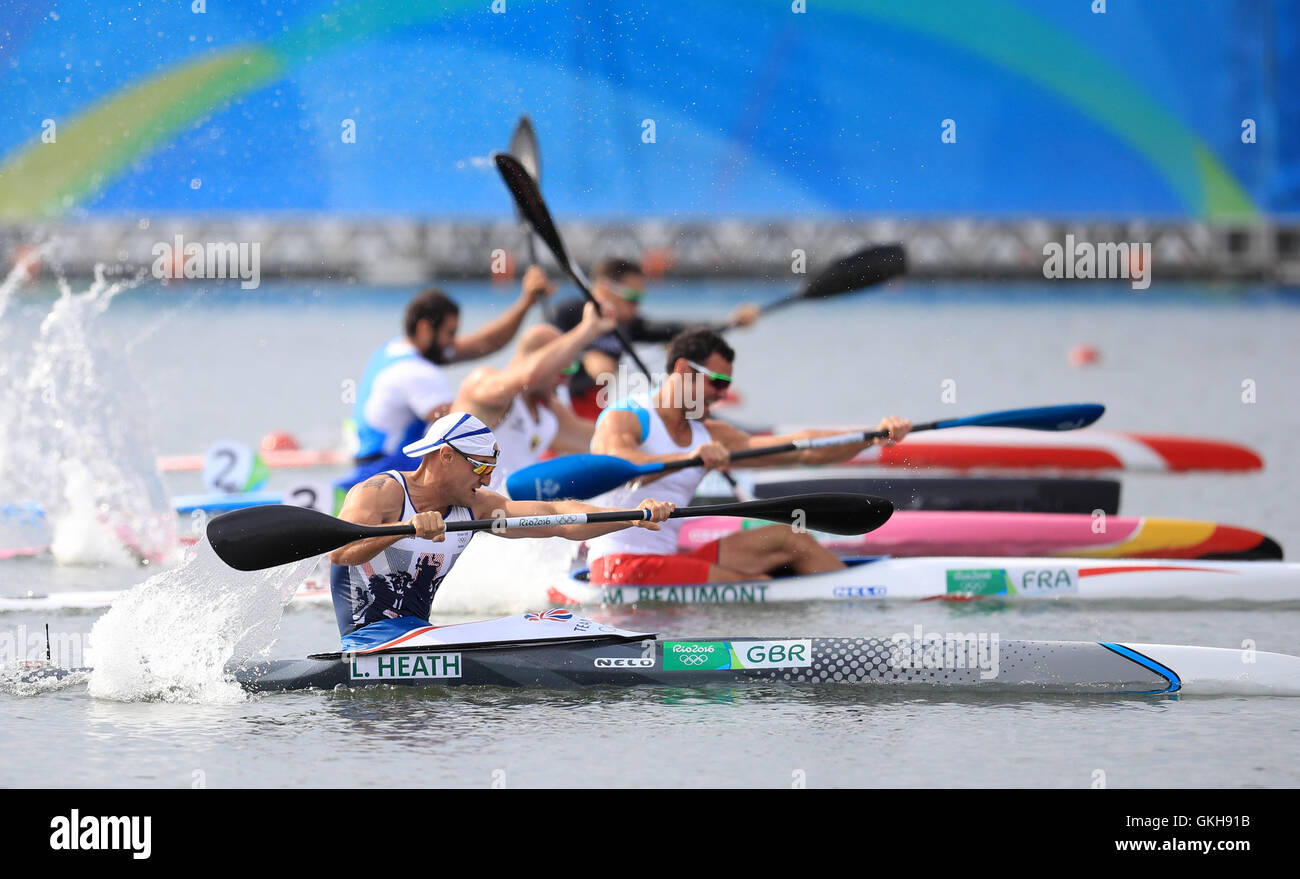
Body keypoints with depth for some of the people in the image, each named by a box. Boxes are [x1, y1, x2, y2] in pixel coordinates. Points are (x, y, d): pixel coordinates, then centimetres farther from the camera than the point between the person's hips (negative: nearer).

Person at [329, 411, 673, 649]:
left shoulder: (477, 507, 10)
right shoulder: (380, 493, -11)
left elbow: (558, 518, 3)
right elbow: (339, 552, -29)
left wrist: (635, 517, -11)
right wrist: (408, 528, -44)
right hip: (367, 637, -7)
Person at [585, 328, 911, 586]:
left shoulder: (708, 436, 14)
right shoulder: (623, 420, -7)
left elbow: (802, 450, 7)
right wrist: (689, 458, -48)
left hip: (666, 558, 8)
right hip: (621, 567, -8)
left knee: (789, 539, -1)